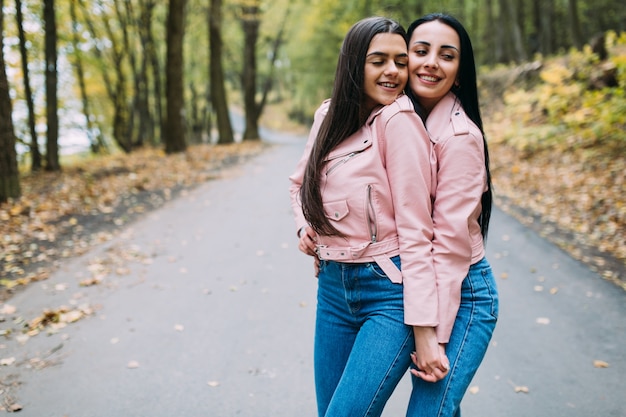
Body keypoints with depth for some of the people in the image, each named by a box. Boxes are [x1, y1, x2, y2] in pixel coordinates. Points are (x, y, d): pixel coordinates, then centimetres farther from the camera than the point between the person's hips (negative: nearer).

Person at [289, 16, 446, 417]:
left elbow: (415, 230, -17)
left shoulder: (399, 121, -14)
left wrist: (424, 328, -19)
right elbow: (300, 180, 25)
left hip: (389, 293, -6)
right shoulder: (329, 115, 6)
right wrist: (304, 224, 5)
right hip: (333, 286, 7)